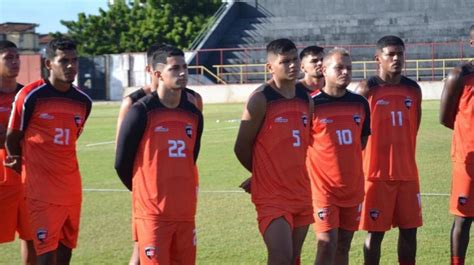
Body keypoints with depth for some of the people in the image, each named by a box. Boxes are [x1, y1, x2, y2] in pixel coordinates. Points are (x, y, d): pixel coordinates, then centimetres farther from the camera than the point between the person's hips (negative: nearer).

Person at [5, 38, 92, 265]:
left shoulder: (83, 101, 5)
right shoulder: (30, 95, -12)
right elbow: (12, 137, 1)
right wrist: (20, 161, 14)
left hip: (72, 188, 6)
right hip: (42, 190, -6)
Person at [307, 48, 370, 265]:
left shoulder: (360, 103, 5)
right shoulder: (312, 105, -11)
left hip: (353, 188, 5)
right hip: (323, 188, -5)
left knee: (343, 246, 11)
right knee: (327, 245, -11)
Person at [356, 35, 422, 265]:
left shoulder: (413, 90, 7)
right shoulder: (368, 89, -9)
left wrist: (404, 157, 15)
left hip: (407, 173, 5)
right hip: (376, 173, -5)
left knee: (409, 229, 9)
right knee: (375, 231, 1)